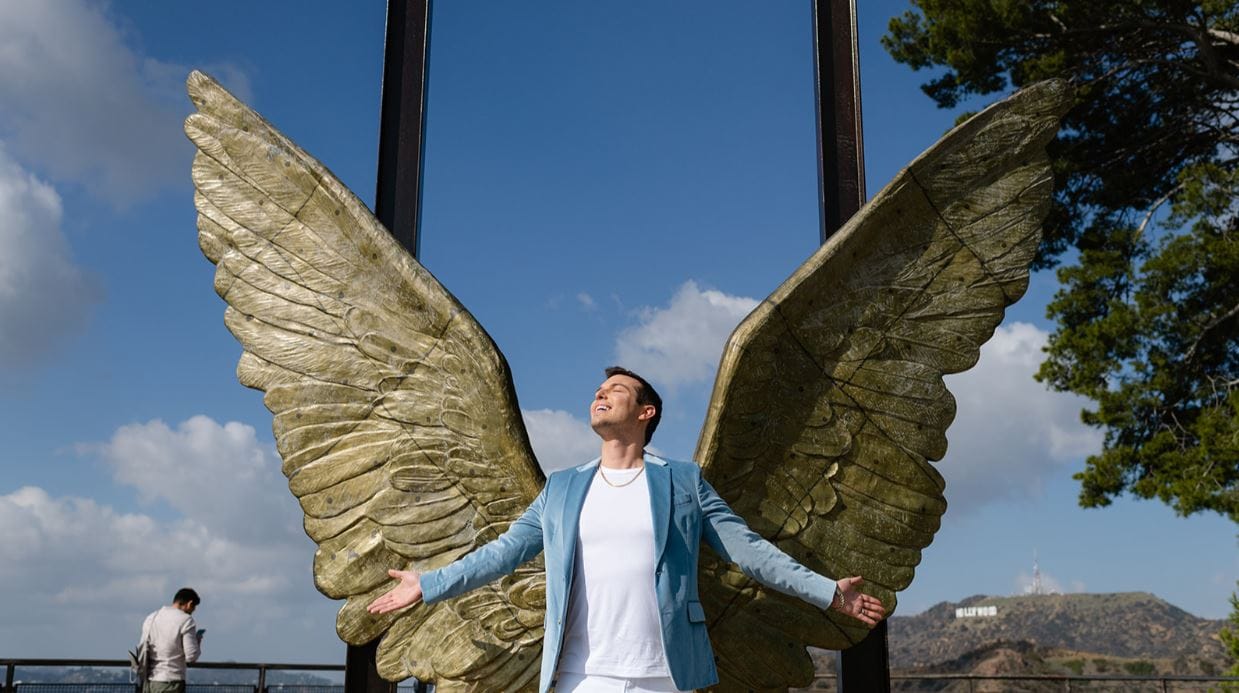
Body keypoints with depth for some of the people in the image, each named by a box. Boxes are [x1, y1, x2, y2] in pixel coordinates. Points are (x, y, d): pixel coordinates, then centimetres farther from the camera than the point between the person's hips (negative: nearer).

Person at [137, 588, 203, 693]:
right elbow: (191, 656, -12)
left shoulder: (151, 618, 9)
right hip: (171, 684, -6)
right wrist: (197, 640, 6)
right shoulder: (186, 620, -9)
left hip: (149, 683, 6)